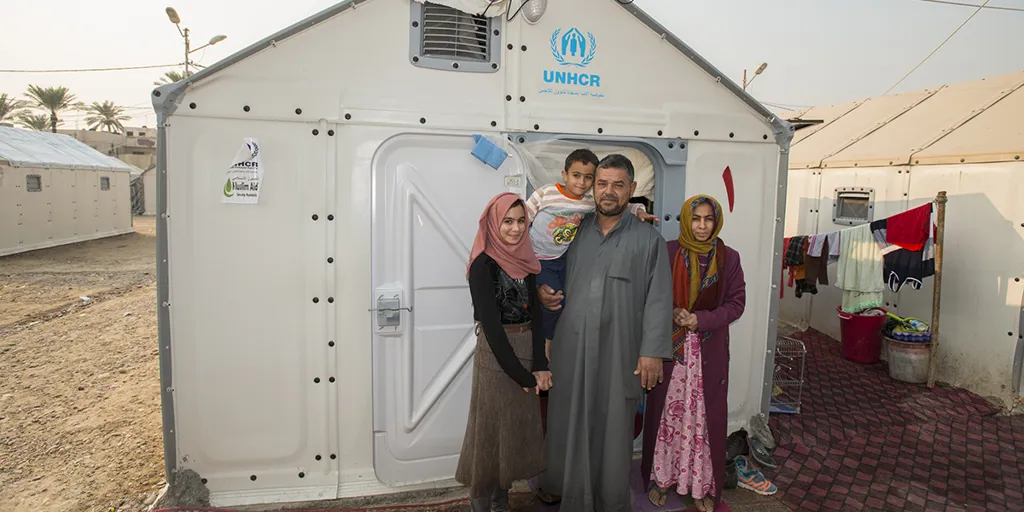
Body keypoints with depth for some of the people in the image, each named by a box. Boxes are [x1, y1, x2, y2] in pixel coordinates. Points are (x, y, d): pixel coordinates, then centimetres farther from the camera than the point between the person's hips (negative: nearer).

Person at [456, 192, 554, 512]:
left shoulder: (525, 260, 4)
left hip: (527, 352, 7)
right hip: (495, 355, -7)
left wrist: (539, 364, -9)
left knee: (519, 430, 15)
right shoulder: (483, 265, -15)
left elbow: (534, 314, 1)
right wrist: (521, 373, -16)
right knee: (492, 430, 5)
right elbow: (491, 324, -18)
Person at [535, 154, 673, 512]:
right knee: (567, 419, 14)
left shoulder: (647, 239, -1)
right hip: (570, 347, 3)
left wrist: (653, 350, -12)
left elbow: (658, 298, -5)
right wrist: (543, 291, -1)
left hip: (619, 352, -3)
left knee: (613, 425, 8)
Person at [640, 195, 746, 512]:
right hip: (671, 346, -1)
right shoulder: (668, 253, -2)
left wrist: (701, 319, -13)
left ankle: (704, 486, 22)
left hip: (710, 350, 1)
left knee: (706, 415, 6)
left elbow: (736, 303, 1)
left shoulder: (729, 258, 1)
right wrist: (673, 313, -16)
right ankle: (661, 478, 24)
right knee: (667, 412, 7)